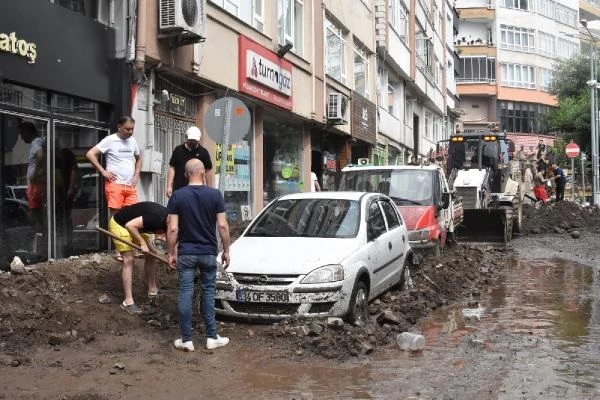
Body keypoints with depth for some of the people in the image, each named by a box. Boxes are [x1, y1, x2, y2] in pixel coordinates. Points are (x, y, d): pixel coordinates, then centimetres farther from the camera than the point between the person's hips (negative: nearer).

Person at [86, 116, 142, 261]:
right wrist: (103, 171, -12)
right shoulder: (110, 140, -7)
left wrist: (136, 175, 14)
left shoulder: (132, 141, 11)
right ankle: (119, 251, 4)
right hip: (115, 184, -5)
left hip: (130, 185, 5)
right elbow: (90, 154, -10)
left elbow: (138, 158, 28)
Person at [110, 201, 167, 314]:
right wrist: (142, 243, -26)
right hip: (119, 224, -9)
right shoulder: (156, 218, -34)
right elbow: (130, 225, -32)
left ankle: (152, 291, 21)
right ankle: (128, 301, -11)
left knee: (152, 254, 8)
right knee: (128, 260, -14)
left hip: (135, 226, 9)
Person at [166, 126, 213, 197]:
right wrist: (169, 186, -2)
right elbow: (172, 168, 6)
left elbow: (208, 171, 3)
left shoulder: (203, 152, 2)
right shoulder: (178, 150, 6)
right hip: (178, 188, 1)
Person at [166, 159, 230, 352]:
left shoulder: (177, 195, -6)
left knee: (185, 293, 4)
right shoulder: (215, 194, -6)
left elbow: (172, 229, -8)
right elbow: (223, 226, -7)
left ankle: (186, 339, 7)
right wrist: (226, 250, 3)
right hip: (208, 253, 0)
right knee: (208, 292, 11)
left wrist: (170, 253, 1)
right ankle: (212, 337, 14)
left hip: (186, 253, 0)